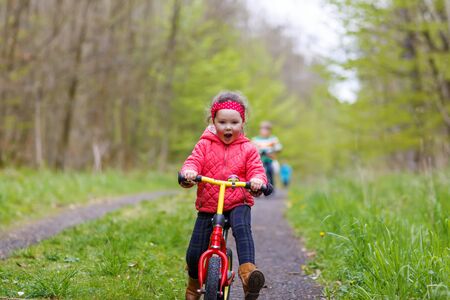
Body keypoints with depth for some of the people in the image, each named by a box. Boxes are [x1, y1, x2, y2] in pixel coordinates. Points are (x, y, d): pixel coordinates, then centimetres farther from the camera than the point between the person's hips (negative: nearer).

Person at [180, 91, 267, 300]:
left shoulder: (248, 149, 3)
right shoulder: (204, 145, 4)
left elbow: (256, 170, -2)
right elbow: (193, 162, -5)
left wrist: (257, 181, -27)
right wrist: (189, 172, -30)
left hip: (238, 204, -1)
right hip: (208, 205, 1)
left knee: (242, 228, -36)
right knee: (194, 253, 1)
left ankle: (247, 271, -46)